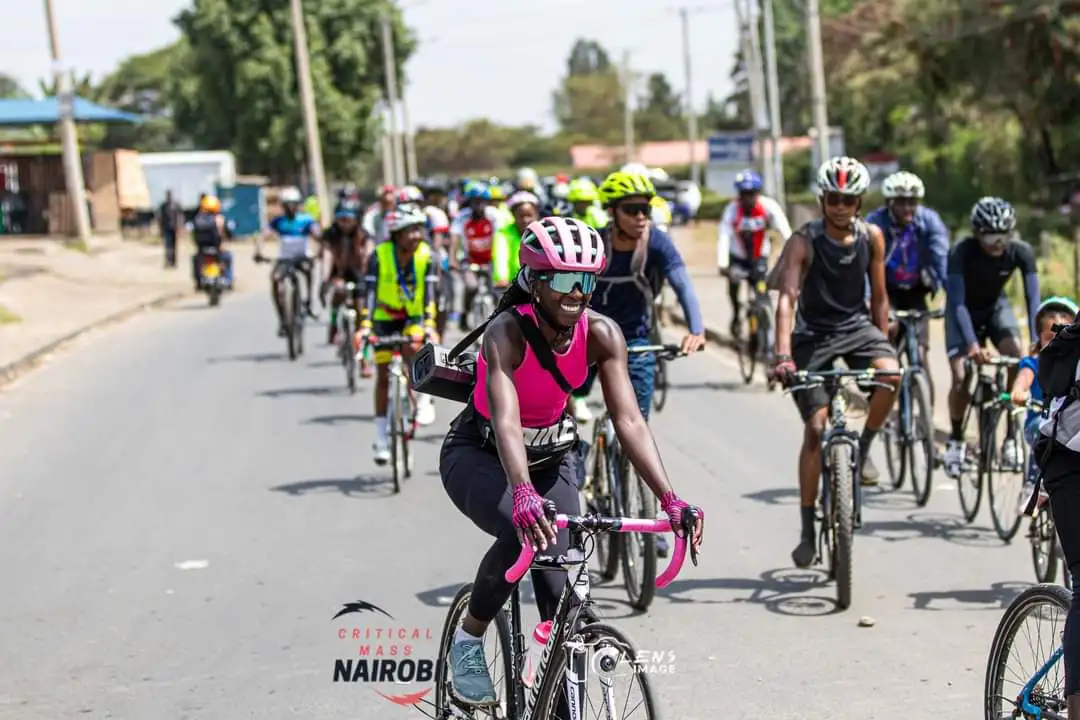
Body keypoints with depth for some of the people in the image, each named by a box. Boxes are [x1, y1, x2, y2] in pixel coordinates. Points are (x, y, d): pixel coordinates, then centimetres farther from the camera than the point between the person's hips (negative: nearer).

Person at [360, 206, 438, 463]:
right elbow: (370, 292, -26)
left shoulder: (426, 255, -17)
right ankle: (382, 438, 11)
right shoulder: (380, 255, -21)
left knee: (413, 348, -33)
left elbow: (429, 294, -22)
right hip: (385, 319, 0)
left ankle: (424, 400, -13)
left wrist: (429, 325, -36)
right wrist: (365, 326, -38)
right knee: (383, 377, 1)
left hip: (414, 317, 0)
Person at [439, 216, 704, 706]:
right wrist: (523, 494, -63)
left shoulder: (601, 334, -20)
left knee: (561, 595, -8)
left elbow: (629, 421, -25)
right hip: (478, 456, -4)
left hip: (552, 455, 4)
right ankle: (468, 640, -9)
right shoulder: (507, 332, -31)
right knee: (525, 534, -33)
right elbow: (506, 421, -45)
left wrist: (670, 500, -38)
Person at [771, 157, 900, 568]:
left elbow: (878, 297, 7)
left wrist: (882, 345, 6)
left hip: (856, 326, 3)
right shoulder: (804, 242, -15)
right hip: (813, 334, -2)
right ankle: (808, 530, 1)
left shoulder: (871, 238, -4)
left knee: (890, 375, -31)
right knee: (816, 428, -9)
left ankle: (863, 451, -4)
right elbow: (787, 298, -26)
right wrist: (782, 355, -38)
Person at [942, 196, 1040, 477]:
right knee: (960, 378, -16)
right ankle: (955, 439, 8)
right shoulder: (962, 252, -32)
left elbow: (1033, 298, -28)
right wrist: (972, 343, -48)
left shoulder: (1021, 252, -25)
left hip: (996, 306, 2)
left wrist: (1037, 341, -41)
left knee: (1017, 357, -24)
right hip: (964, 310, -2)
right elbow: (957, 301, -36)